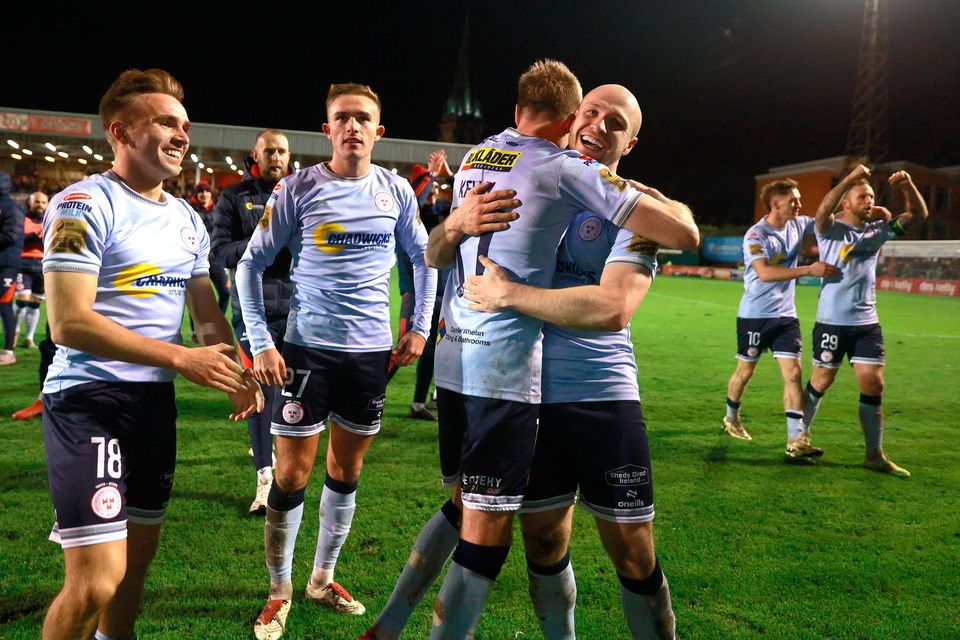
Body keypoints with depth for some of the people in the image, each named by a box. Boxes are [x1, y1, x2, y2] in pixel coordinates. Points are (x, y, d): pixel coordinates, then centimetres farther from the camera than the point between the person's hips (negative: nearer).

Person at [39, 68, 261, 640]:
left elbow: (207, 311, 16)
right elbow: (69, 323, -21)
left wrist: (237, 373, -3)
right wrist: (182, 358, -23)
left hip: (156, 400, 8)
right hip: (89, 399, -7)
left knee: (138, 555, 18)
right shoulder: (85, 205, -12)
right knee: (95, 583, -10)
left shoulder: (188, 219, 11)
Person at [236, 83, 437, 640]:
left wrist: (421, 327, 7)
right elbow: (251, 264, -2)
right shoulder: (298, 189, -6)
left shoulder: (396, 192, 3)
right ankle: (280, 591, 20)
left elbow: (424, 258, 15)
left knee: (346, 472, 13)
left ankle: (323, 579, 32)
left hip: (372, 350, 3)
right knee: (292, 476, 0)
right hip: (309, 349, -3)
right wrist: (260, 343, -9)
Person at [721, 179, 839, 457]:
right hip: (755, 315, -5)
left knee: (793, 373, -6)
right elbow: (764, 273, -29)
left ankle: (796, 440, -8)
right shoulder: (755, 235, -17)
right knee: (745, 371, 11)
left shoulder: (798, 225, 2)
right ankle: (731, 418, 36)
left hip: (785, 314, 5)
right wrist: (809, 270, -33)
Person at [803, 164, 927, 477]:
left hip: (867, 322, 5)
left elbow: (918, 215, 8)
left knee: (873, 385, 3)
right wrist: (850, 178, -35)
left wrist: (908, 186, -9)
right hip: (832, 322, -5)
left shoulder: (878, 229, 8)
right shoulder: (831, 229, -8)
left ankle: (875, 455, 12)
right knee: (821, 382, 6)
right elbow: (823, 211, -30)